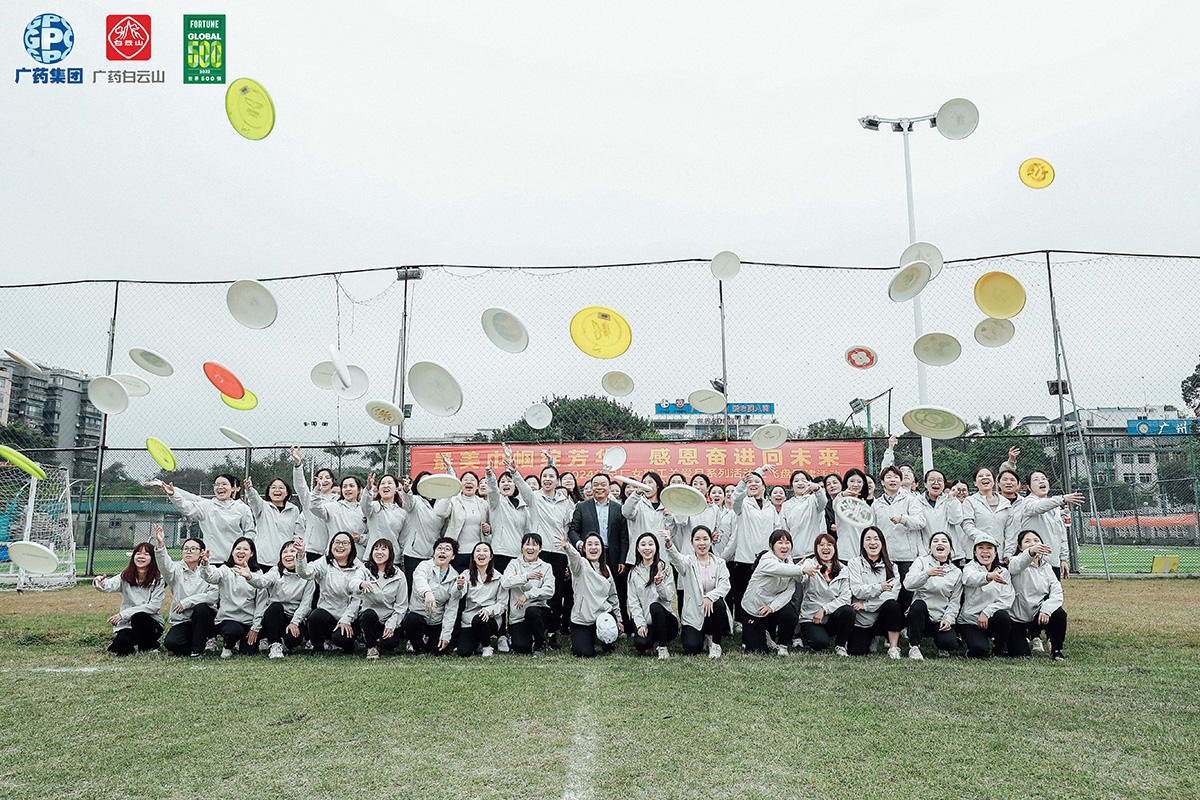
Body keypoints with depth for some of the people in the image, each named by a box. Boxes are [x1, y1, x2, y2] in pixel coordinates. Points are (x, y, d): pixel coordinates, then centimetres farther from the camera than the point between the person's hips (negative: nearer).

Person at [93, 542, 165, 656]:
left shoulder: (159, 579, -8)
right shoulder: (125, 577, 1)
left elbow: (154, 606, -15)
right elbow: (110, 586, -20)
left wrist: (124, 614, -22)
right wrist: (99, 582, -45)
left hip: (152, 623, -1)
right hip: (127, 625, 1)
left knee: (138, 617, -34)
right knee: (119, 648, -27)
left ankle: (147, 647, -6)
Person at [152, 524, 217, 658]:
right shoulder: (177, 569, 2)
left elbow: (215, 595, -14)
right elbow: (165, 565, -23)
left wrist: (187, 602, -18)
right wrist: (160, 545, -40)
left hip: (204, 619, -1)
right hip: (181, 621, 1)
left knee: (200, 607, -33)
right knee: (171, 643, -26)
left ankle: (197, 649, -15)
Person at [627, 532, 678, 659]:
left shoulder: (665, 568, 2)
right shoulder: (634, 573, 9)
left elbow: (669, 597, -7)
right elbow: (633, 602, 4)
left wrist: (659, 583, -26)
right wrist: (640, 624, -10)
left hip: (665, 621, -1)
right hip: (643, 621, 1)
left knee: (655, 606, -34)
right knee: (640, 643, -30)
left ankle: (662, 647, -16)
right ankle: (653, 641, 8)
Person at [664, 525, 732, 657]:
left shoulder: (719, 563, 7)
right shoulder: (688, 561, 0)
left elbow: (725, 585, -7)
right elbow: (677, 559, -25)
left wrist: (710, 596, -28)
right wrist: (669, 545, -48)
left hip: (713, 611, 2)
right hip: (693, 614, -2)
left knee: (718, 603, -32)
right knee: (692, 648, -23)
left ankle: (715, 643, -9)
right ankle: (701, 637, 15)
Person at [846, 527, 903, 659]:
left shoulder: (891, 567, 8)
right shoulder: (854, 563, 4)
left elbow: (892, 594, -7)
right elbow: (857, 590, -10)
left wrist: (866, 605, -14)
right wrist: (879, 588, -23)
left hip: (882, 618, 0)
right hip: (861, 621, 0)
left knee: (892, 604, -31)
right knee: (857, 652, -19)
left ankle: (893, 648, -18)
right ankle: (873, 640, 16)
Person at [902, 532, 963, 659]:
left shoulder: (957, 572, 12)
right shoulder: (921, 561, 3)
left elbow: (955, 601, 7)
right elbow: (908, 584, -14)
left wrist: (948, 619, -11)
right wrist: (927, 573, -30)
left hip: (942, 618, 1)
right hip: (920, 613, -1)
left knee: (950, 644, -25)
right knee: (918, 605, -35)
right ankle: (914, 646, -15)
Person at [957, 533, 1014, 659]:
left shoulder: (1004, 572, 10)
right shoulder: (970, 567, 1)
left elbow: (1006, 600, -3)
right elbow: (970, 578, -26)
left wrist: (987, 612, -19)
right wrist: (989, 576, -48)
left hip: (992, 619, 3)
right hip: (970, 620, -3)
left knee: (1003, 616, -31)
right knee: (980, 650, -28)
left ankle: (999, 650, -5)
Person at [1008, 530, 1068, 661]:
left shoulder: (1046, 566, 10)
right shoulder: (1016, 561, -7)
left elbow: (1057, 592, -3)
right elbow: (1016, 565, -34)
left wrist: (1046, 609, -24)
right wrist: (1031, 552, -57)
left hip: (1039, 615, 4)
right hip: (1017, 619, -4)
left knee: (1059, 613, -27)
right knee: (1021, 655, -17)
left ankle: (1056, 650, -3)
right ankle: (1025, 635, 18)